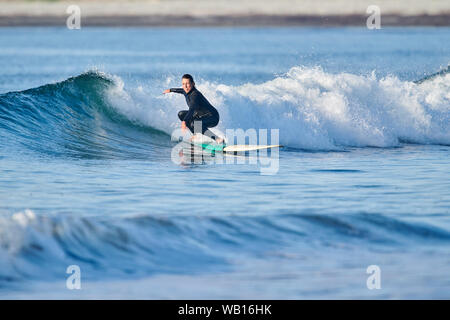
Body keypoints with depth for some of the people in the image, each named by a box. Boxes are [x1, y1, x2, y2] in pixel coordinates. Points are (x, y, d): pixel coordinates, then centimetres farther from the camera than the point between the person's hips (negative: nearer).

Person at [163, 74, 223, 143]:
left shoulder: (195, 94, -28)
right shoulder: (187, 91, -1)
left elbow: (192, 108, -45)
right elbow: (182, 90, 27)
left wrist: (184, 122, -58)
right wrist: (170, 90, 45)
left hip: (213, 117, -10)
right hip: (201, 115, 10)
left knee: (193, 124, -36)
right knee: (181, 114, 11)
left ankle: (217, 139, -38)